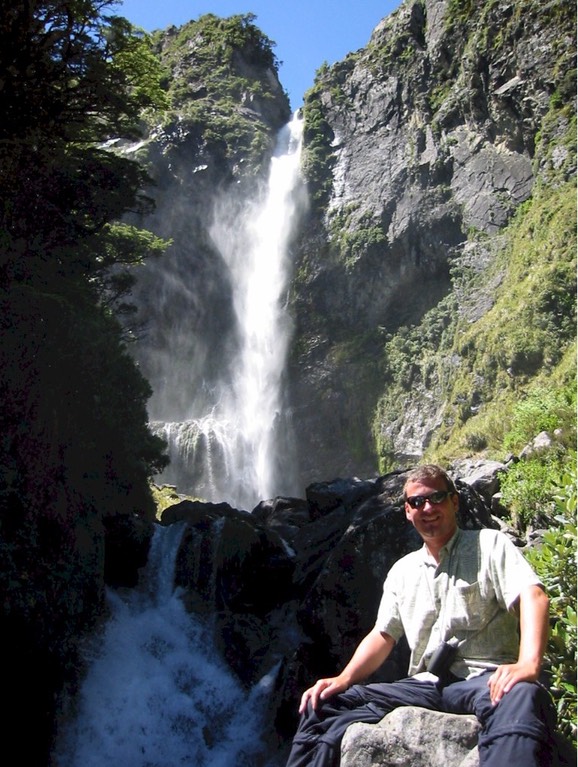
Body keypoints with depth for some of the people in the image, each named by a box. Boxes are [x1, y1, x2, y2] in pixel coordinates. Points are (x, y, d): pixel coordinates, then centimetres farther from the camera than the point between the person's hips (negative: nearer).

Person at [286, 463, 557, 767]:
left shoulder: (489, 544, 3)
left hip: (485, 680, -4)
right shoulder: (402, 571, 20)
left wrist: (528, 665, -30)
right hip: (425, 685, 5)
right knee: (323, 704, -10)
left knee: (521, 697, -40)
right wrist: (344, 678, 1)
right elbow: (383, 635, 19)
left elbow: (533, 596, -12)